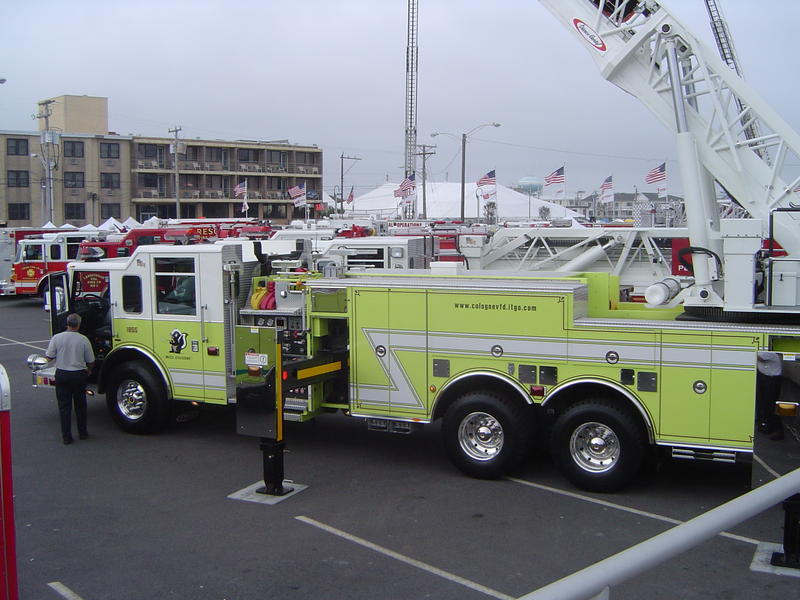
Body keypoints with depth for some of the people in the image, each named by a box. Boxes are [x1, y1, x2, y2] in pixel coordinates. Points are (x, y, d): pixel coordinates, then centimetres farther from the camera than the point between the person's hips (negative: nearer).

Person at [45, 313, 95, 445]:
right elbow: (90, 361, 0)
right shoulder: (84, 339, -8)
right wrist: (88, 370, 22)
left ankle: (66, 436, 7)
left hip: (62, 374, 0)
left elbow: (49, 357, -4)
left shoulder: (57, 338, -8)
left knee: (64, 406, 6)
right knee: (80, 405, 15)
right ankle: (82, 433, 23)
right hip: (79, 374, 0)